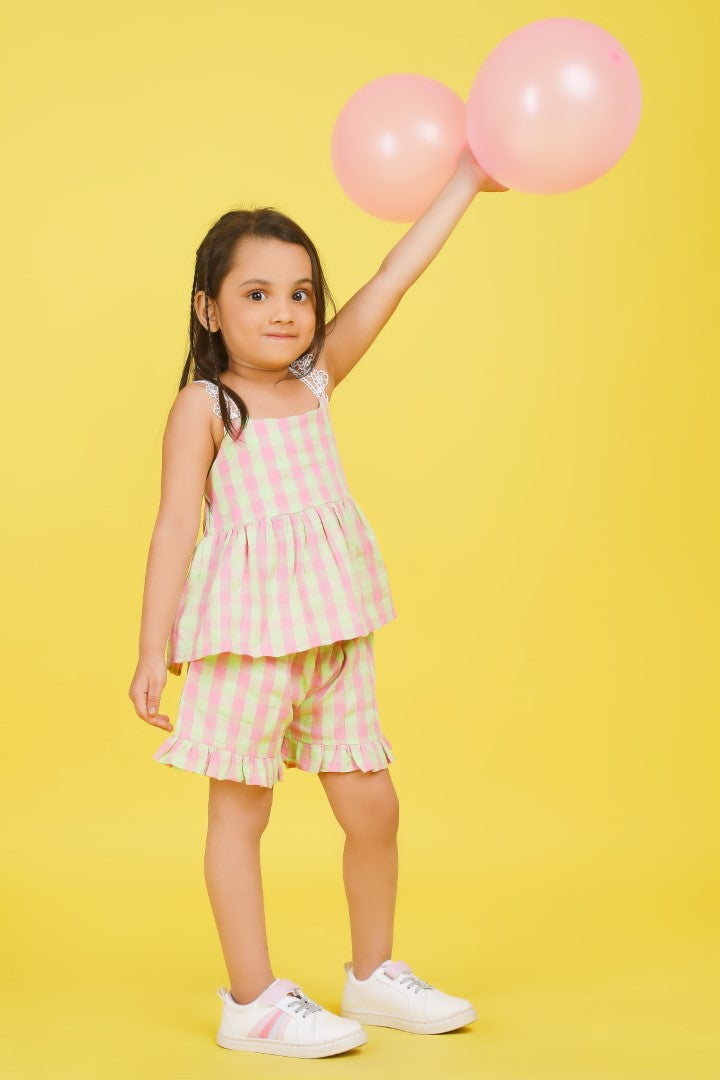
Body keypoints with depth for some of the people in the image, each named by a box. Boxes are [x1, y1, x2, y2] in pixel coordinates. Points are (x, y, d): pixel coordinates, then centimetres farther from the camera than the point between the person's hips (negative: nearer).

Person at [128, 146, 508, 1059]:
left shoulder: (316, 379, 9)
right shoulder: (202, 404, -6)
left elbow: (387, 287, 7)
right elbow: (178, 525, -8)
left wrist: (464, 183, 6)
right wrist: (154, 650, -11)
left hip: (333, 632, 6)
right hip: (246, 632, -6)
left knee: (372, 808, 10)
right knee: (240, 810, 5)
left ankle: (374, 974, 29)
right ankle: (252, 1002, 14)